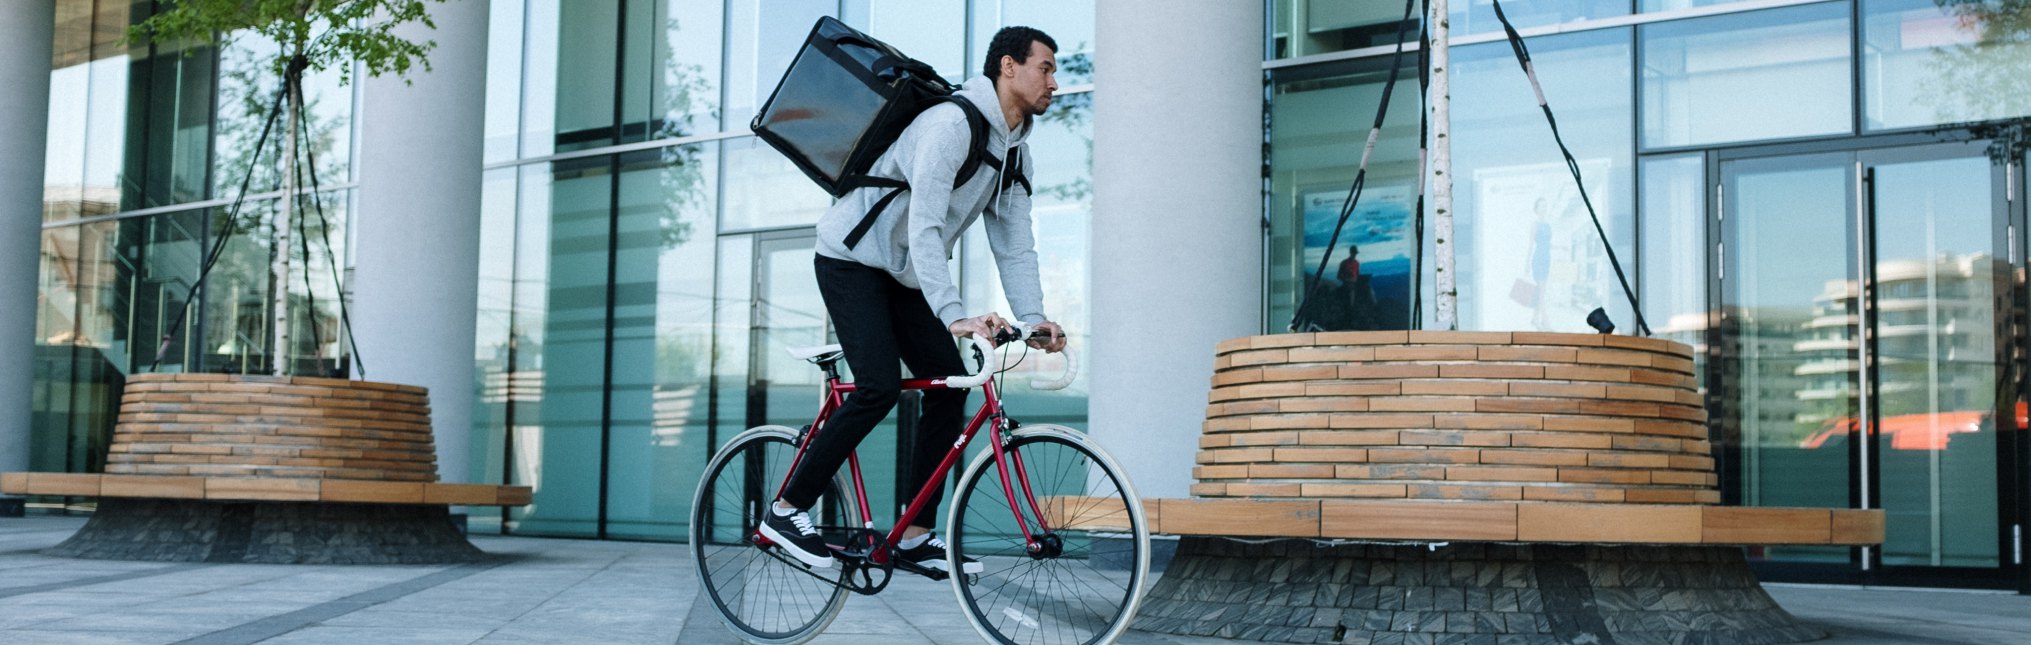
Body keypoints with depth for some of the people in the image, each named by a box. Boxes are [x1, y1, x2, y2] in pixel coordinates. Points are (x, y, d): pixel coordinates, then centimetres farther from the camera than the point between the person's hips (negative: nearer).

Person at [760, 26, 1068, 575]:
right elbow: (923, 228, -34)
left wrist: (1033, 318, -13)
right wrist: (955, 316, -42)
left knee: (949, 382, -4)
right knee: (879, 387, -21)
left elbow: (1014, 246, 2)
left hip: (904, 277, 9)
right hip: (853, 260, -9)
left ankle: (915, 537, 2)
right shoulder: (951, 125, -26)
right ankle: (787, 511, -8)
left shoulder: (1014, 152, 3)